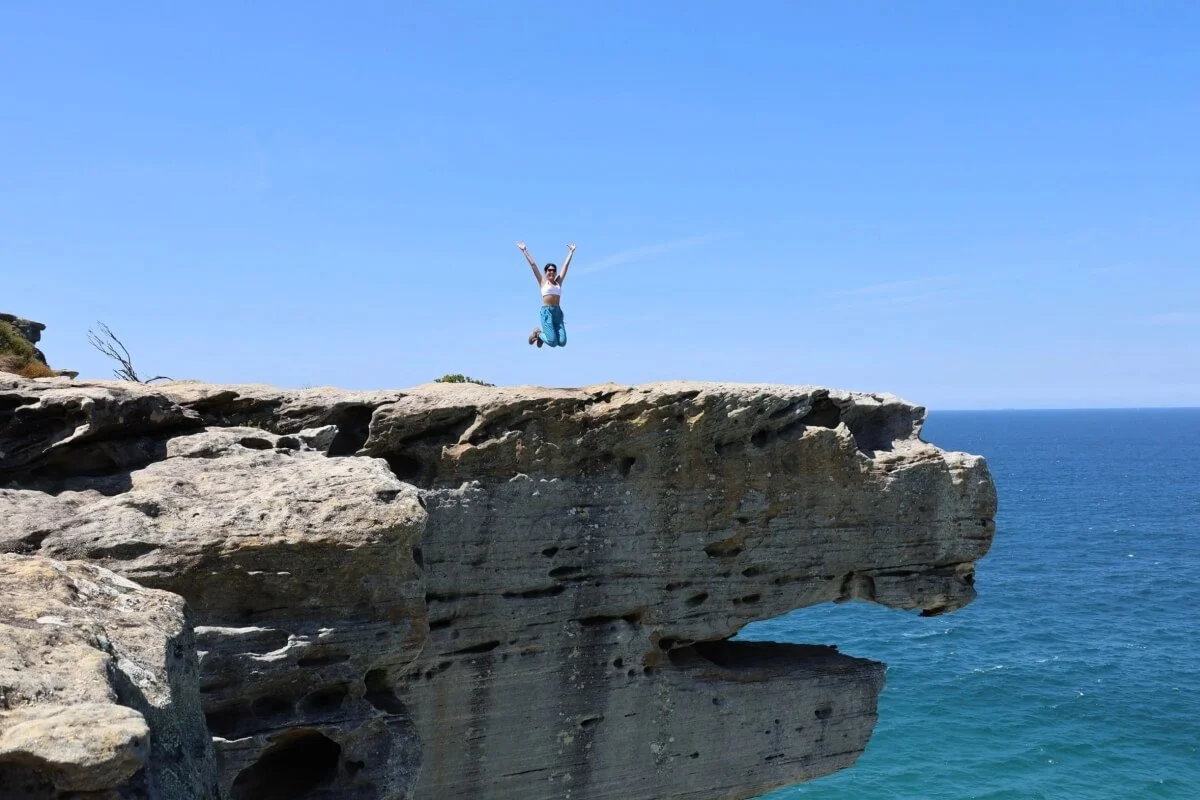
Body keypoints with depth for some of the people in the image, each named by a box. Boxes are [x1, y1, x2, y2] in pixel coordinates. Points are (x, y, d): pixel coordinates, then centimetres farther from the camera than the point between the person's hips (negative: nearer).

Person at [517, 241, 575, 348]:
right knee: (553, 342, -16)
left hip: (558, 312, 5)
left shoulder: (558, 282, 15)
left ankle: (541, 334, 21)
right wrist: (524, 250, 11)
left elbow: (566, 265, 21)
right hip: (546, 311, -5)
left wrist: (571, 251, 27)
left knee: (562, 342, -8)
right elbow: (532, 264, 9)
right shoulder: (543, 282, 7)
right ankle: (538, 333, 16)